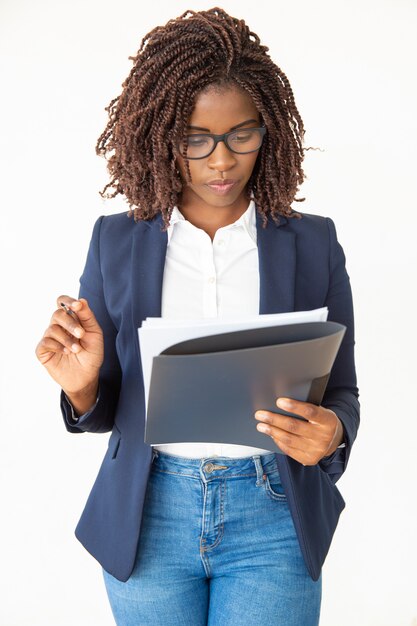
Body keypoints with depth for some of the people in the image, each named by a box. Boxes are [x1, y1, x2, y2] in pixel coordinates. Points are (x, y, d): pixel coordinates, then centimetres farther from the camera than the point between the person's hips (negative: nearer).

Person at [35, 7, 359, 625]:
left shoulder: (313, 243, -2)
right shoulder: (116, 240, 0)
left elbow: (341, 392, 3)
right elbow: (104, 410, 5)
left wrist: (331, 432, -20)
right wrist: (82, 386, -18)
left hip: (271, 521, 0)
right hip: (149, 518, 1)